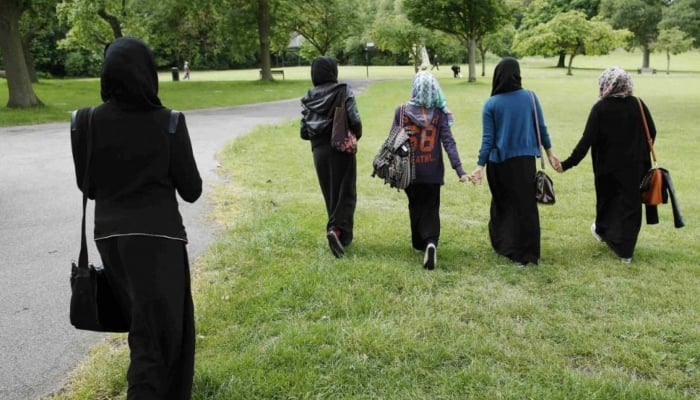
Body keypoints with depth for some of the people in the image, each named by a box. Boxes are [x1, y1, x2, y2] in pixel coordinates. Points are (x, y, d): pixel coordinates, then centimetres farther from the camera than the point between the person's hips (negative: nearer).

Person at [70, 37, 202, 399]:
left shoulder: (87, 122, -5)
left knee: (141, 319, 26)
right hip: (158, 235, -5)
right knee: (160, 326, 7)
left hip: (110, 235, 5)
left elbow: (87, 185, 5)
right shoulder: (168, 123, -13)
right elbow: (191, 190, -7)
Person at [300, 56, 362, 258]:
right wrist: (356, 136, 4)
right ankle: (337, 229, -18)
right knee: (345, 193, 3)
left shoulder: (309, 98, 3)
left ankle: (343, 235, 23)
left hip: (319, 151, 4)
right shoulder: (344, 92, -6)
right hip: (342, 149, -3)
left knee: (330, 195, 14)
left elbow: (304, 132, 1)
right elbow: (355, 121, -16)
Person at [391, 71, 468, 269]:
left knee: (415, 207, 19)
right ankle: (431, 242, -18)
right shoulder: (439, 113, -6)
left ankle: (419, 243, 29)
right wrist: (459, 169, -11)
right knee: (431, 209, 6)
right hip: (432, 171, -1)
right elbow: (448, 142, -10)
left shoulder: (401, 111, -6)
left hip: (409, 170, 1)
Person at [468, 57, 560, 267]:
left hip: (499, 162, -1)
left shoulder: (491, 104, -7)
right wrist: (549, 151, 14)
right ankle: (526, 253, 12)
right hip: (525, 161, 1)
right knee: (526, 206, 8)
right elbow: (541, 128, 2)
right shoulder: (530, 97, -3)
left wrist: (480, 165, -7)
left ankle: (503, 244, 27)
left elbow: (488, 138, -9)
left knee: (502, 203, 17)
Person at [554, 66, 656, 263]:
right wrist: (641, 155, 19)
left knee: (607, 200, 22)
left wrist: (568, 164, -17)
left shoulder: (600, 108, -15)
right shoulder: (638, 105, -5)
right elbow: (651, 133, 2)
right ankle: (626, 250, 8)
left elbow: (587, 140, -19)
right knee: (630, 204, 7)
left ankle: (602, 231, 45)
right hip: (634, 165, 1)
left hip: (608, 166, -1)